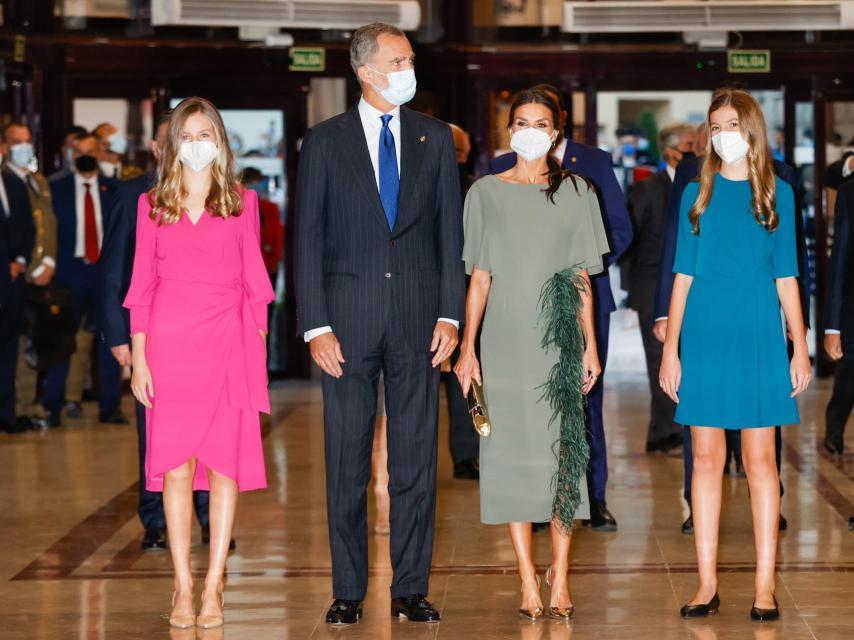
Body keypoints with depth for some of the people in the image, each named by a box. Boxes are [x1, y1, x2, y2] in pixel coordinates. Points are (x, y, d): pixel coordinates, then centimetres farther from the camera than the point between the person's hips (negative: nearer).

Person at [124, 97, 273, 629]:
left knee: (225, 465, -2)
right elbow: (142, 285, 8)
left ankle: (213, 588, 3)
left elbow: (254, 283, 8)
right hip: (169, 345, 0)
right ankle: (183, 588, 5)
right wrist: (138, 357, 2)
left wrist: (258, 349, 0)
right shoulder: (153, 205, 10)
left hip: (226, 346, 0)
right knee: (175, 468, -1)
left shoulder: (242, 203, 9)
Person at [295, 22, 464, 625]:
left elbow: (451, 231, 7)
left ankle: (411, 588, 12)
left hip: (418, 318, 1)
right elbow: (309, 239, 1)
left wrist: (450, 314, -2)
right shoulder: (325, 142, 2)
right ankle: (348, 591, 12)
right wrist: (316, 326, -7)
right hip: (349, 319, -1)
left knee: (417, 459, 4)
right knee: (348, 462, 4)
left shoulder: (435, 138, 8)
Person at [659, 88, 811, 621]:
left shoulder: (777, 193, 5)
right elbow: (684, 274, 6)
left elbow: (786, 277, 5)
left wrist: (801, 348, 1)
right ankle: (708, 583, 8)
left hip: (758, 336, -1)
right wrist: (670, 348, 1)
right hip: (705, 335, 1)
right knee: (707, 457, 3)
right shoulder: (697, 194, 6)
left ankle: (765, 586, 4)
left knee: (760, 458, 0)